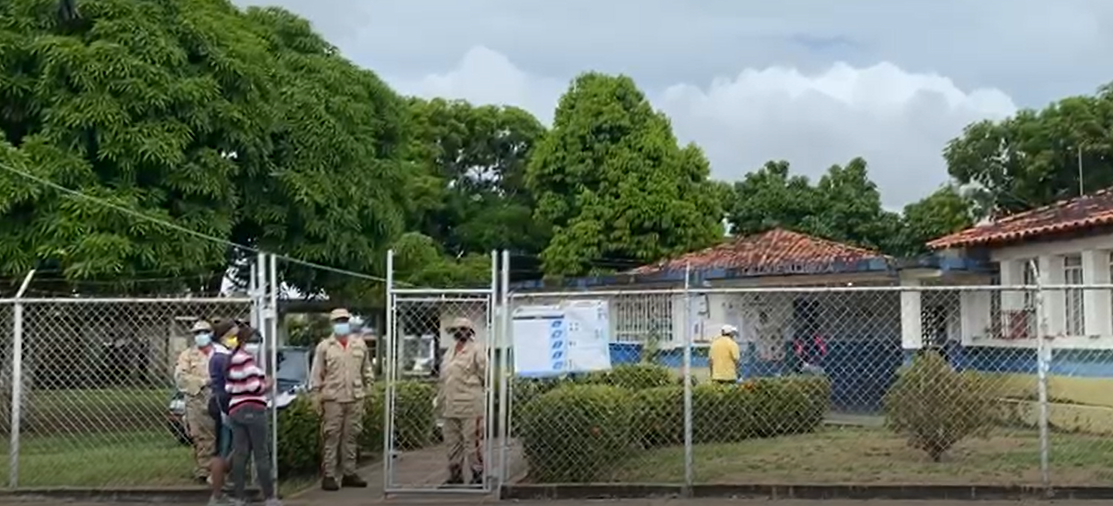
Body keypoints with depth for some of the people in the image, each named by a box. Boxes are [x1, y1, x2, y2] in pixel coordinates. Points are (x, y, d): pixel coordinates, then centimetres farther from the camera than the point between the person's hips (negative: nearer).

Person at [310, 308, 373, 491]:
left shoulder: (360, 345, 11)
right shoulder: (324, 347, 2)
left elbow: (367, 371, 17)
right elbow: (316, 375, 1)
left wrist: (367, 390, 9)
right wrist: (316, 397, -5)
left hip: (355, 399, 3)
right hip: (333, 399, -3)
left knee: (351, 437, 8)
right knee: (331, 438, -3)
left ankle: (349, 473, 17)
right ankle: (328, 476, 2)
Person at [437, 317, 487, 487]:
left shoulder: (476, 350, -3)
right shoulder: (450, 351, 19)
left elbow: (483, 374, -5)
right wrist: (440, 399, 18)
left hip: (469, 404, -7)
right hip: (450, 404, 8)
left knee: (471, 440, -6)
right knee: (452, 441, 10)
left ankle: (478, 475, 2)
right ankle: (455, 475, 18)